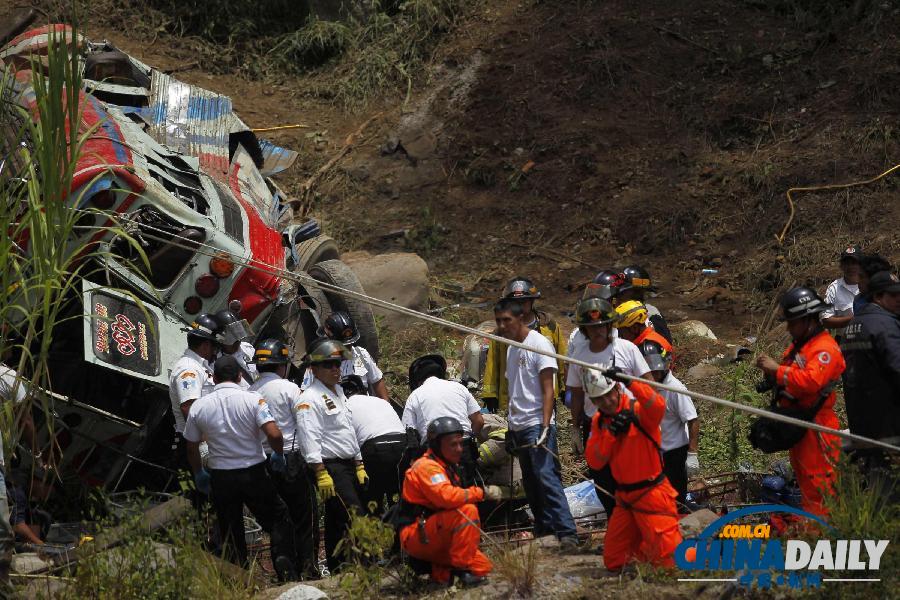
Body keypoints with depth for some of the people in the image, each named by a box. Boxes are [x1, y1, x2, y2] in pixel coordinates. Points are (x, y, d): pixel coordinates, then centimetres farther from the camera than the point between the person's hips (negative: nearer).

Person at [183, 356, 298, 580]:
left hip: (220, 478, 2)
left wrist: (199, 474, 23)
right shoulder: (253, 400, -10)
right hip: (254, 474, -2)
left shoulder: (199, 406, -1)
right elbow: (274, 434, -19)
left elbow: (191, 448, 7)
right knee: (279, 519, 12)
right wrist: (278, 455, 1)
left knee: (231, 534, 12)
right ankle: (283, 559, -9)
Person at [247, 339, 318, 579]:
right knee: (305, 515, 3)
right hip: (291, 458, -5)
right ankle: (308, 566, 0)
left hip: (263, 461, 5)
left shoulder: (249, 392, 6)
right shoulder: (288, 388, -8)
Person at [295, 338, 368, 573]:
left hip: (349, 465, 9)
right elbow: (310, 440, -18)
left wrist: (359, 466, 23)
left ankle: (337, 570, 14)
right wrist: (322, 474, -24)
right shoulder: (310, 399, -10)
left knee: (336, 523, 11)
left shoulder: (339, 393, 20)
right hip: (330, 467, -9)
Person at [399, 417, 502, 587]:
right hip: (416, 536, -9)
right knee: (467, 510, -29)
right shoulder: (427, 466, -16)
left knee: (484, 566, -1)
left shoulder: (447, 467, 17)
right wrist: (482, 492, -25)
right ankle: (463, 569, -23)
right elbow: (446, 497, -32)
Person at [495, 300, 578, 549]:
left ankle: (566, 532, -21)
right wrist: (511, 428, 18)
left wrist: (545, 426, -20)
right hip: (519, 426, 9)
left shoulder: (539, 344, -7)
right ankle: (544, 527, 16)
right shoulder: (512, 348, 17)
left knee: (546, 477, -17)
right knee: (530, 482, 9)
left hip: (537, 423, -9)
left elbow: (548, 390, -12)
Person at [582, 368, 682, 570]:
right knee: (613, 563, 12)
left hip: (652, 494, -7)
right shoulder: (599, 421, 6)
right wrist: (610, 433, -17)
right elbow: (594, 462, -4)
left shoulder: (637, 410, -14)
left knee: (671, 561, -11)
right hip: (625, 498, 7)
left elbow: (657, 407, -39)